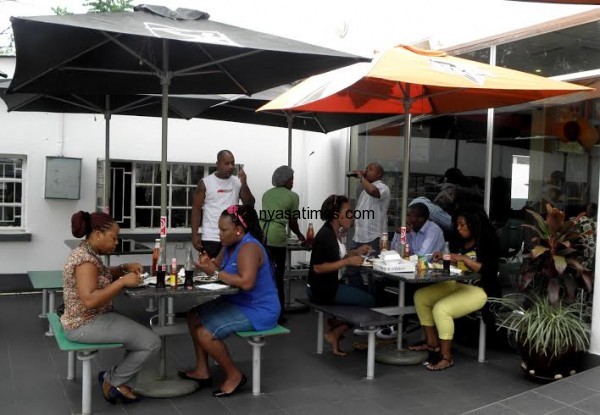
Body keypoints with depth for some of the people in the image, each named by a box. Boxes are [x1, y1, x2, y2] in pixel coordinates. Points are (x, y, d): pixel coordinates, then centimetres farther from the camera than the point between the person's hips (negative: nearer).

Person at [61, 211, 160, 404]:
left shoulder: (87, 252, 7)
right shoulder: (86, 259, -23)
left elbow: (102, 276, 23)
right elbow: (90, 300, -33)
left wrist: (125, 268, 5)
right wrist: (123, 281, -29)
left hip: (90, 319, 10)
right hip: (86, 325, -10)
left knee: (143, 334, 16)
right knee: (152, 342, -9)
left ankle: (117, 381, 15)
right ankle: (112, 380, 9)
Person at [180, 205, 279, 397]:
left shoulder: (249, 247, -24)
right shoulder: (231, 245, 6)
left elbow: (246, 282, -35)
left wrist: (215, 272, -29)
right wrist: (209, 263, -14)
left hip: (257, 311, -11)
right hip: (237, 303, 11)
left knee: (205, 333, -19)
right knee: (194, 316, 15)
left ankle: (235, 375, -1)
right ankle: (202, 370, 19)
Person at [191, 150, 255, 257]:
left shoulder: (238, 182, 5)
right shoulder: (205, 183, -3)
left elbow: (250, 205, 0)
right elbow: (196, 209, -2)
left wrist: (244, 184, -12)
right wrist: (195, 235, -8)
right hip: (210, 238, -3)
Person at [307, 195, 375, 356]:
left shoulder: (334, 233, 9)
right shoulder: (325, 235, -20)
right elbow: (318, 267, -25)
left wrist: (356, 252, 1)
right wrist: (348, 261, -25)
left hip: (330, 285, 10)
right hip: (322, 289, -10)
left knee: (363, 294, 21)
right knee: (368, 301, -8)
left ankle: (334, 329, 21)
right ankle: (334, 333, 5)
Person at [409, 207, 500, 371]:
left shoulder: (487, 243, -9)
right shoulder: (458, 242, 12)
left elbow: (489, 270, -20)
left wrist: (464, 258, -23)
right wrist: (443, 258, -3)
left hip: (478, 290, -9)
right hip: (456, 284, 9)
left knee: (441, 309, -29)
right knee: (420, 296, 2)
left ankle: (446, 356, -18)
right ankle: (432, 342, 9)